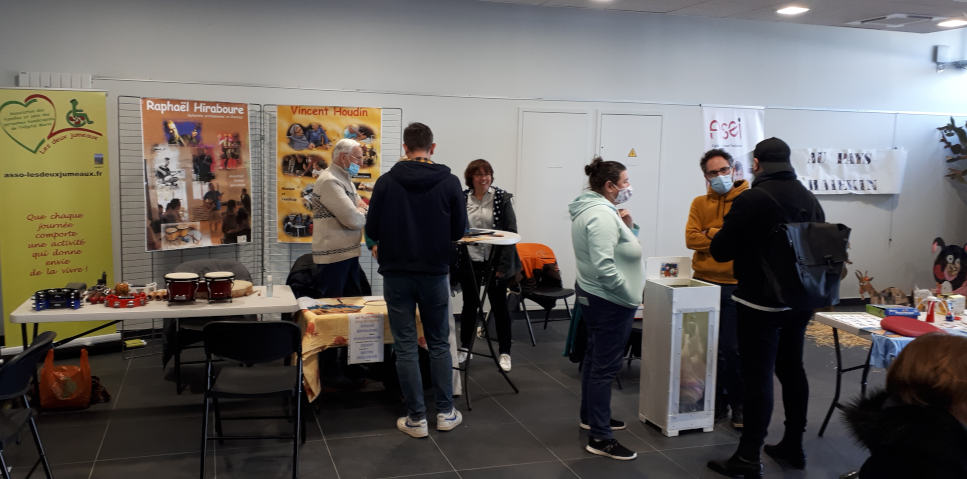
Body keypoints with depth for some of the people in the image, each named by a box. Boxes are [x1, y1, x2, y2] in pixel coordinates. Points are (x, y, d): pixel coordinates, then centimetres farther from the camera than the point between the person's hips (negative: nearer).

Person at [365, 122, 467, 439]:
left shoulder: (387, 182, -7)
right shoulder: (449, 182, -5)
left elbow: (372, 231, -4)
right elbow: (459, 231, -1)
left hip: (397, 274, -1)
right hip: (435, 273, 1)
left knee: (406, 347, 6)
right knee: (439, 344, 14)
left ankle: (416, 418, 11)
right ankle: (445, 412, 20)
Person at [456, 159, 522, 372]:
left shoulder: (502, 198, -5)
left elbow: (510, 231, -6)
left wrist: (503, 264, -12)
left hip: (494, 261, -2)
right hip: (470, 260, 2)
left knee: (499, 306, 7)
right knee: (470, 304, 14)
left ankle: (504, 352, 17)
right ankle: (464, 347, 29)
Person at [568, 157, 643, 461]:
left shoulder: (591, 209, 11)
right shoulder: (602, 214, -22)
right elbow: (604, 267, -29)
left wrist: (627, 227, 1)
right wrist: (631, 296, -19)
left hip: (593, 295, 11)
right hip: (610, 301, -11)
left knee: (595, 357, 20)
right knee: (606, 366, -6)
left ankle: (590, 416, 34)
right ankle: (600, 438, -1)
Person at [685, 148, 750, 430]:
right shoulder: (699, 203, 9)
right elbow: (691, 238, -3)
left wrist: (710, 233, -13)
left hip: (735, 285, -3)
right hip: (704, 282, 4)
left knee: (733, 349, 0)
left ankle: (740, 404, 18)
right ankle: (717, 401, 24)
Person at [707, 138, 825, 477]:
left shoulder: (751, 200, -16)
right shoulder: (810, 200, 6)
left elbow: (720, 250, -12)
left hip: (761, 303, -7)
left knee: (757, 377, -2)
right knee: (792, 370, 17)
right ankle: (793, 446, 29)